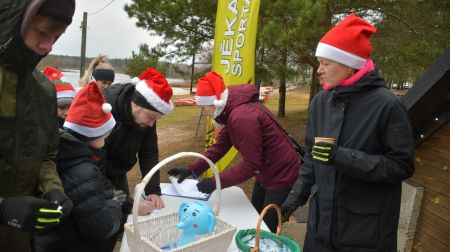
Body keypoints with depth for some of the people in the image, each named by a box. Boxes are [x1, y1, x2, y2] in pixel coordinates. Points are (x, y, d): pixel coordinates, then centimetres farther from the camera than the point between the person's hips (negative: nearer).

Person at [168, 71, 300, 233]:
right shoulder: (231, 112, 1)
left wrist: (215, 183, -23)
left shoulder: (242, 117, -30)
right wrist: (191, 170, -2)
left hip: (282, 175, -10)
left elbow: (251, 164, -27)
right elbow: (221, 145, 4)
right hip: (266, 172, 10)